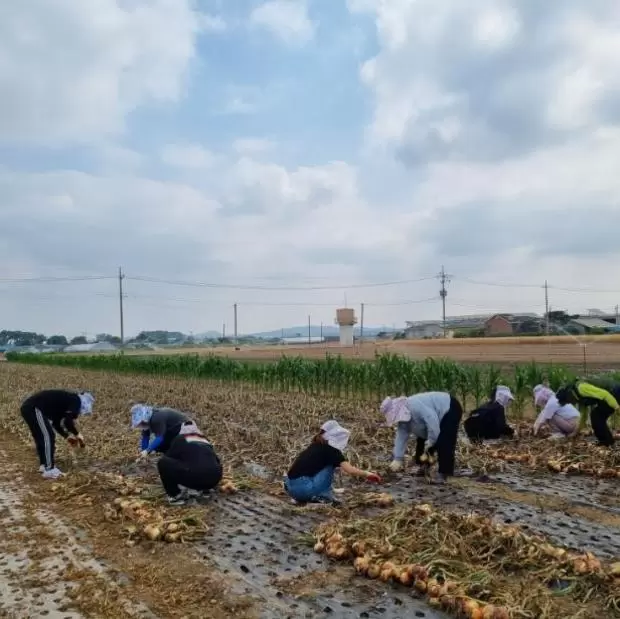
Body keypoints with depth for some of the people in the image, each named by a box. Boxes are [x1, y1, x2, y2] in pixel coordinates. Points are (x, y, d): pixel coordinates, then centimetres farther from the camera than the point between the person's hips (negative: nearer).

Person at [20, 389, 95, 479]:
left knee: (41, 438, 20)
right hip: (34, 408, -10)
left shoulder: (68, 399, 23)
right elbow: (67, 421, -15)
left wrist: (67, 436, 29)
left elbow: (56, 422, 30)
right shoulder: (76, 401, -3)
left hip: (28, 407, 10)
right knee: (48, 437, -3)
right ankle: (49, 470, 1)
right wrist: (77, 434, 0)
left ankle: (45, 465, 30)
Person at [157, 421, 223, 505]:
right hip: (214, 479, 5)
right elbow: (217, 461, 36)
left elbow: (168, 458, 24)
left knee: (162, 462, 8)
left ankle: (176, 495, 9)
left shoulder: (180, 440, 17)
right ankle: (197, 489, 19)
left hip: (195, 477, -5)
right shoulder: (205, 441, 28)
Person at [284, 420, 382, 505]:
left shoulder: (317, 446, 19)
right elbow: (350, 470, -9)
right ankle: (323, 496, 3)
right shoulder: (330, 449, -3)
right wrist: (367, 474, 6)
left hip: (291, 488, 7)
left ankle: (302, 498, 14)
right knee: (331, 465, 3)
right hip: (303, 488, -7)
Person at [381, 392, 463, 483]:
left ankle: (443, 474, -17)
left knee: (443, 444, -20)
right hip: (439, 416, 10)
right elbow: (401, 437, -1)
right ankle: (424, 466, 27)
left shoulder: (415, 406, -35)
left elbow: (432, 420, -37)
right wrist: (398, 458, -5)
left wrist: (430, 442, -28)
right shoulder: (402, 417, -4)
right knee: (422, 441, 10)